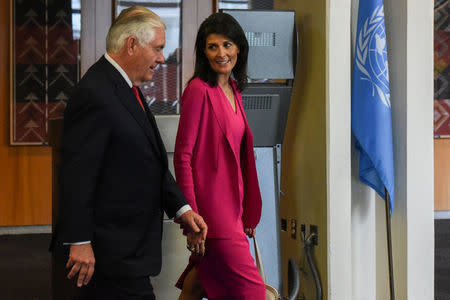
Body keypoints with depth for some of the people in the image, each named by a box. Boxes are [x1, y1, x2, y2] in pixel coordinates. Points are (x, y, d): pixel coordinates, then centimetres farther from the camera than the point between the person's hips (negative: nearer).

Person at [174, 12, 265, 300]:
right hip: (210, 203, -8)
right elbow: (183, 156, -14)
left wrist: (247, 213, 17)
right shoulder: (199, 90, -12)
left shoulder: (234, 90, 13)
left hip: (230, 200, 8)